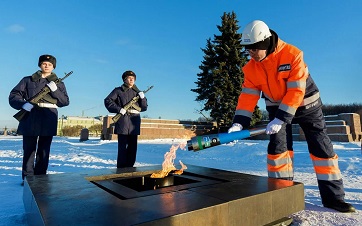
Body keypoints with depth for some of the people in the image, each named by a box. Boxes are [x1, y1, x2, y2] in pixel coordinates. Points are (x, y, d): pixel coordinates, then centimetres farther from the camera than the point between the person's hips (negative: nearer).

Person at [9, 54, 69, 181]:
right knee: (29, 149, 3)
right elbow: (14, 95, 7)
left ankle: (40, 178, 12)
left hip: (49, 119, 0)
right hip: (30, 117, 0)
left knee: (44, 150, 4)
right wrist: (22, 104, -14)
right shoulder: (28, 80, 13)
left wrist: (55, 90, -12)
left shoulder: (58, 83, 13)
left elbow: (65, 102, 4)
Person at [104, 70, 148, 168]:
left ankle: (130, 168, 19)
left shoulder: (137, 92, 17)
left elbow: (144, 108, 14)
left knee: (133, 147, 8)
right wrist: (118, 109, -13)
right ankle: (121, 169, 4)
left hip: (134, 122, 4)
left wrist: (143, 98, -5)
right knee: (123, 146, -4)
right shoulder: (118, 90, 6)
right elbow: (107, 101, -2)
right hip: (123, 121, -4)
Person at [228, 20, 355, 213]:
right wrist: (239, 123, -25)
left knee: (321, 147, 1)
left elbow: (296, 91, -29)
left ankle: (333, 197, 15)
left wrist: (281, 119, -33)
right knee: (278, 145, -8)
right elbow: (248, 95, -15)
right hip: (276, 106, 3)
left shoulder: (292, 55, -26)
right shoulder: (251, 68, -13)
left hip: (305, 104, -2)